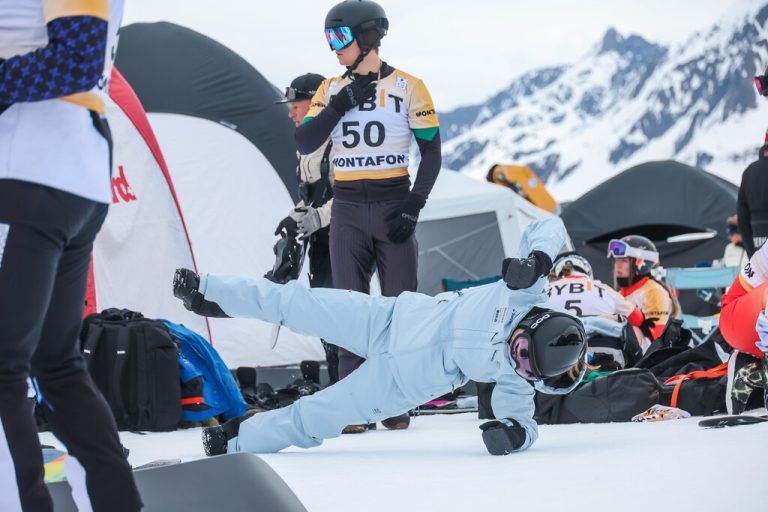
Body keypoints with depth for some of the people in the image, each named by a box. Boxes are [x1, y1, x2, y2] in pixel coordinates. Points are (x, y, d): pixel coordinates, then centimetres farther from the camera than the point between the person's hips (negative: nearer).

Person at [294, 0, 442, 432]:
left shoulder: (407, 87, -2)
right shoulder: (332, 91, 8)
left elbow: (431, 152, -1)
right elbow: (306, 144, -2)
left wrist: (414, 205, -10)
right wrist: (341, 105, -11)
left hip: (392, 205, -3)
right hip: (347, 208, 3)